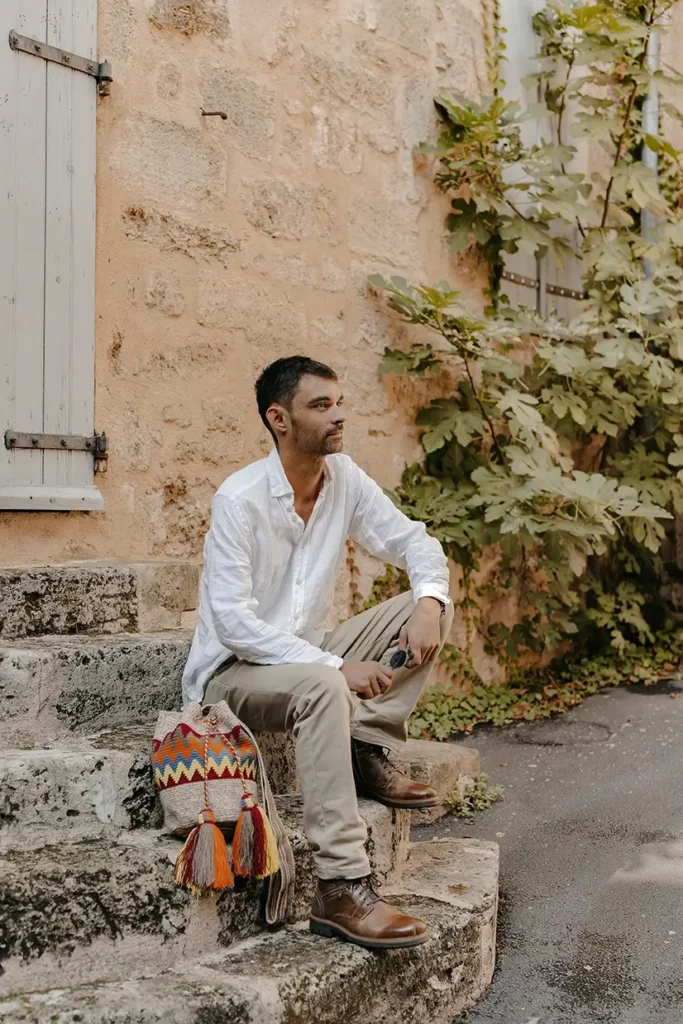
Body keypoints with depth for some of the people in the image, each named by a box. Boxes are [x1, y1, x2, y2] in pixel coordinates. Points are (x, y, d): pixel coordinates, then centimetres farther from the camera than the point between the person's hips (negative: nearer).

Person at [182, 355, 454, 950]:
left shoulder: (345, 479, -2)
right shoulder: (240, 499, -21)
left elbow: (413, 542, 4)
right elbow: (234, 623, -26)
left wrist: (429, 602, -18)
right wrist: (335, 666, -29)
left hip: (305, 656, 7)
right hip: (231, 673, -7)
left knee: (427, 607, -5)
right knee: (323, 688, -39)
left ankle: (368, 751, -11)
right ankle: (342, 891, -38)